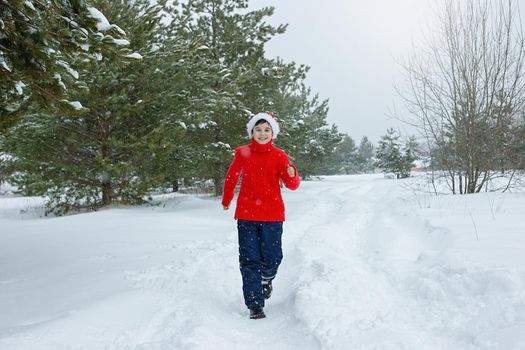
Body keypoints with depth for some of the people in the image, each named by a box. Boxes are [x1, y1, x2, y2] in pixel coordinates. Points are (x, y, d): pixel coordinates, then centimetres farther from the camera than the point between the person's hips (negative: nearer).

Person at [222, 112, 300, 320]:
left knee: (272, 258, 2)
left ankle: (266, 279, 38)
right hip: (246, 214, 0)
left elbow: (292, 185, -6)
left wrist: (291, 175, -28)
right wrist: (226, 200, 28)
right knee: (250, 260, -2)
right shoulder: (242, 153, 3)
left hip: (272, 215, 0)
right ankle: (255, 305, 7)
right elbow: (231, 177, 18)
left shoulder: (279, 155, 0)